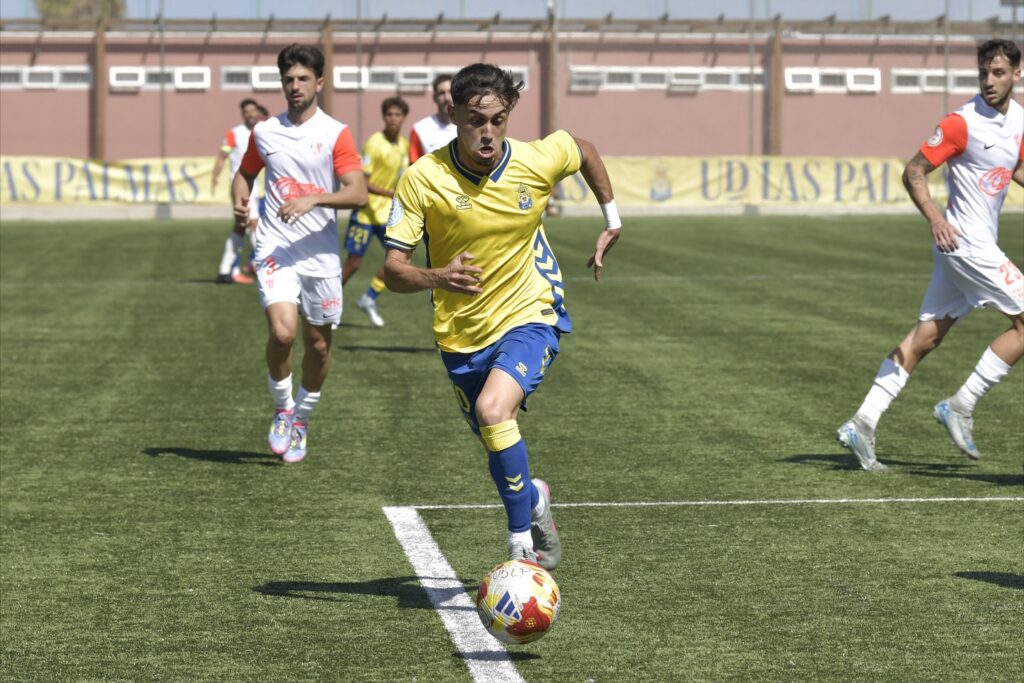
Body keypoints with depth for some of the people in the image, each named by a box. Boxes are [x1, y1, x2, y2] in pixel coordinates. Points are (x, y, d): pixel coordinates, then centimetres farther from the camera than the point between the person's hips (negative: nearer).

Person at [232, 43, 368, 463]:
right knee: (282, 331, -20)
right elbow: (245, 173, 24)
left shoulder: (335, 134, -4)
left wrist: (313, 199, -28)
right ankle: (282, 409, 5)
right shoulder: (264, 132, 6)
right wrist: (240, 202, 2)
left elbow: (358, 193, -13)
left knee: (318, 344, 8)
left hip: (320, 253, 0)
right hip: (275, 249, 0)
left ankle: (300, 421, 30)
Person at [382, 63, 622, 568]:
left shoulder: (538, 161, -13)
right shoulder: (423, 179, -17)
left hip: (529, 316, -2)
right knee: (499, 448, 14)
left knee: (493, 410, -29)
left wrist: (612, 220, 12)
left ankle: (521, 545, -16)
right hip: (461, 334, 2)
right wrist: (436, 277, -38)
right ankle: (534, 500, 50)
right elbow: (392, 269, -18)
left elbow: (584, 151, 11)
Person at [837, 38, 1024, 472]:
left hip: (979, 245, 8)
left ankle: (863, 424, 7)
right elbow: (914, 172, -11)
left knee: (926, 337, 6)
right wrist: (935, 217, -25)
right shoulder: (962, 122, -15)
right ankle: (960, 407, -1)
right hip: (965, 241, -8)